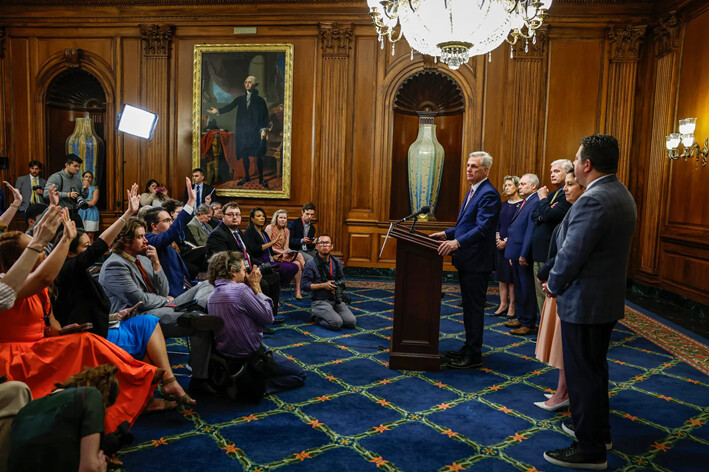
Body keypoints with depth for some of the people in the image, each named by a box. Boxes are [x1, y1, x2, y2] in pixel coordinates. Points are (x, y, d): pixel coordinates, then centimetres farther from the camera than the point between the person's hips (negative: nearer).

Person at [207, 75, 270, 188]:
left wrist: (264, 129, -8)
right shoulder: (240, 99, 12)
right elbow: (230, 107, 0)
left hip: (255, 132, -3)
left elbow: (265, 116, 2)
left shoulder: (260, 100, 5)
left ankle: (261, 178, 8)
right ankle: (246, 176, 21)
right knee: (245, 155, 8)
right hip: (242, 131, 3)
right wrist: (218, 111, -15)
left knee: (258, 156, -3)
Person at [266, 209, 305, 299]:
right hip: (273, 256, -6)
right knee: (299, 255, -23)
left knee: (297, 264, -24)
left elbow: (286, 247, 12)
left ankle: (298, 291, -20)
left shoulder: (287, 231, 15)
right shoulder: (270, 228, -3)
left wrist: (288, 251, -13)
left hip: (284, 255, 6)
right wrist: (280, 252, -19)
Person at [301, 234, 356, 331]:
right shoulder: (310, 264, -8)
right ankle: (316, 316, 3)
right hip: (320, 301, -5)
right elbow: (304, 285, -9)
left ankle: (330, 313, 12)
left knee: (352, 322, -13)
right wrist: (323, 285, -17)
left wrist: (338, 286, -4)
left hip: (336, 300, 5)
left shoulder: (336, 262, 9)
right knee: (337, 323, -26)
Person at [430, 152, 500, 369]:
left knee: (474, 307, -1)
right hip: (466, 260, 10)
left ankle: (474, 355, 9)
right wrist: (447, 233, 11)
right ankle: (469, 348, 29)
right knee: (469, 306, 17)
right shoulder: (472, 191, 17)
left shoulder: (489, 194, -15)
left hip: (477, 261, -10)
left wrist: (457, 242, -34)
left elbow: (482, 228, -25)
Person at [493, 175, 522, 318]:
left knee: (512, 276, -2)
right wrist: (498, 239, -1)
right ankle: (503, 304, 14)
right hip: (500, 244, 6)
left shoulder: (522, 204, -7)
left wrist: (506, 241, -15)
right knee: (501, 275, 8)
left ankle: (511, 306, 6)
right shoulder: (503, 204, 14)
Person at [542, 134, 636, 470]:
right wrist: (559, 281, 12)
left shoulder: (593, 201, -24)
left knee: (582, 373, 2)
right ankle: (598, 430, 38)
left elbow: (571, 253, -24)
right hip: (608, 297, 10)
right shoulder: (622, 194, 9)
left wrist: (553, 285, -6)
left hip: (584, 301, -10)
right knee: (595, 367, 22)